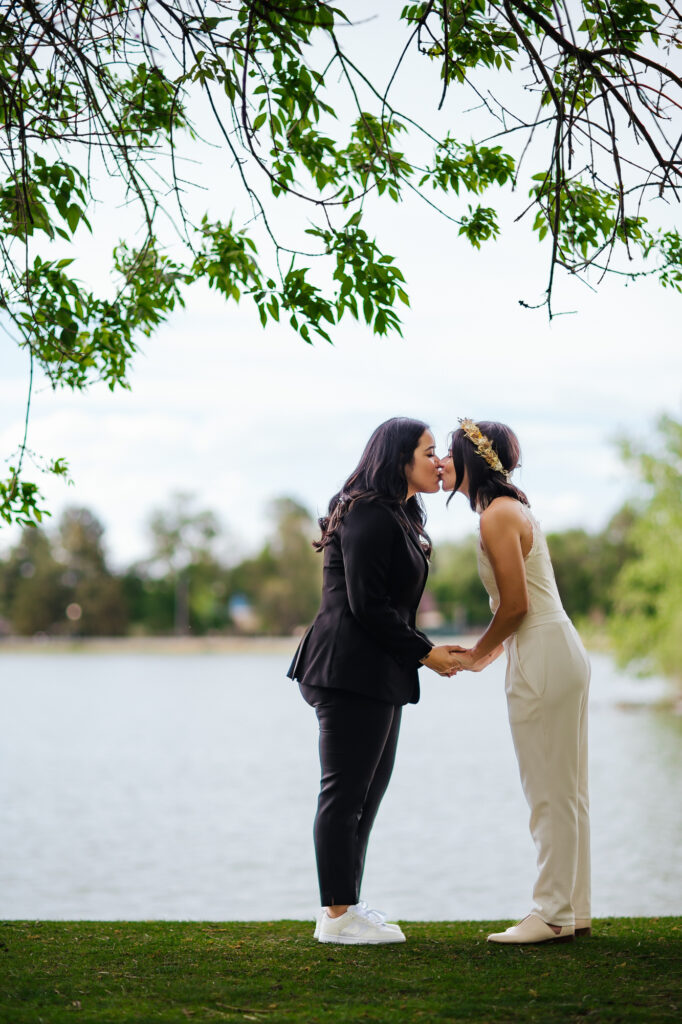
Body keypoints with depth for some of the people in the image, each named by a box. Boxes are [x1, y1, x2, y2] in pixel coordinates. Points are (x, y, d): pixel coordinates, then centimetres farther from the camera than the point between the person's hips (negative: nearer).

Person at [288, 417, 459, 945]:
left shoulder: (398, 516, 19)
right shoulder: (369, 516, -14)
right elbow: (366, 604, -18)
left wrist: (423, 651, 10)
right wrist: (424, 652, -11)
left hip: (380, 673, 11)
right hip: (353, 669, -11)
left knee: (368, 792, 13)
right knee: (346, 792, -6)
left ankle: (344, 906, 19)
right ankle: (337, 915, -1)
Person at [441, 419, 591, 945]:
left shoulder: (497, 517, -14)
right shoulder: (514, 508, 16)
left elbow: (515, 605, -18)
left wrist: (478, 653, -3)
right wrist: (490, 651, 16)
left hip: (543, 660, -10)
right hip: (558, 651, 10)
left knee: (551, 793, -4)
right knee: (565, 791, 12)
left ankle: (552, 915, 2)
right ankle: (573, 909, 19)